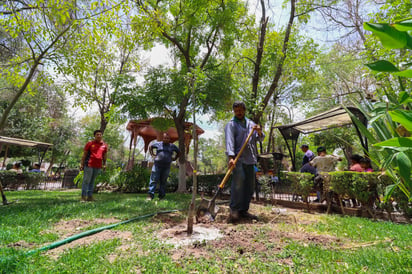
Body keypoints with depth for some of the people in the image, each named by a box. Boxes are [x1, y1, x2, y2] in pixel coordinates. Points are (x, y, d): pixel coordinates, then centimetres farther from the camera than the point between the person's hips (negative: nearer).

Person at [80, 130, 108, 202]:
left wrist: (104, 164, 15)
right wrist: (82, 164, -2)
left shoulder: (105, 145, 9)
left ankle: (90, 196, 17)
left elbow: (105, 155, 17)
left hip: (98, 166, 3)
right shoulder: (90, 143, 1)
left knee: (92, 181, 11)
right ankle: (83, 197, 6)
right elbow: (84, 154, 2)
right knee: (86, 181, -1)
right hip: (89, 165, -3)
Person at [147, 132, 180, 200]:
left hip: (166, 167, 1)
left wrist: (174, 159, 13)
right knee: (154, 180, -5)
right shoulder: (158, 144, 6)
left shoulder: (172, 146, 9)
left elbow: (179, 152, 22)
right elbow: (150, 147, 22)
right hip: (157, 165, -1)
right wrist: (152, 154, 10)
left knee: (163, 182, 6)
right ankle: (150, 195, -1)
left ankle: (161, 196, 15)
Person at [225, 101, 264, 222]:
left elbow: (261, 139, 17)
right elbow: (229, 141, -14)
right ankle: (234, 210, -14)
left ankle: (244, 210, 19)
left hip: (250, 159, 6)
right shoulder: (231, 125, 1)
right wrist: (231, 157, -29)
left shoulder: (251, 123, 20)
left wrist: (259, 132, -6)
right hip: (238, 158, -6)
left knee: (250, 185, 7)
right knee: (239, 179, -25)